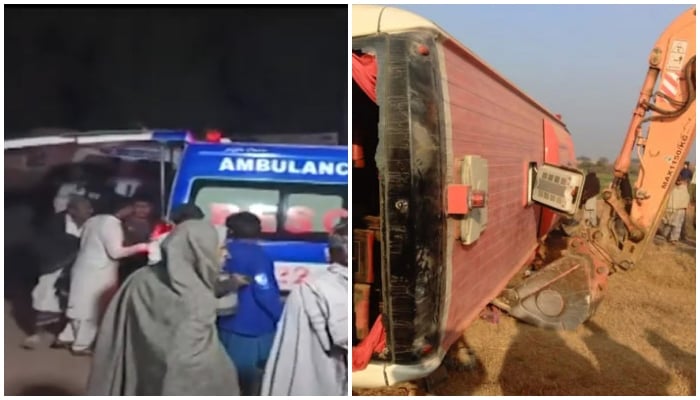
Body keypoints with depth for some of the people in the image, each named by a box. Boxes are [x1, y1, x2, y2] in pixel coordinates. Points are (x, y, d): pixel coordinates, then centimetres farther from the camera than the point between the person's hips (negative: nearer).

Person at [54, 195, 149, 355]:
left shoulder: (94, 220, 11)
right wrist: (139, 247, -16)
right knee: (91, 309, 4)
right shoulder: (112, 224, -17)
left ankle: (65, 338, 25)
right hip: (98, 273, -9)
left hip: (84, 268, 9)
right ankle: (81, 345, 14)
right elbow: (115, 252, -21)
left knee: (83, 306, 19)